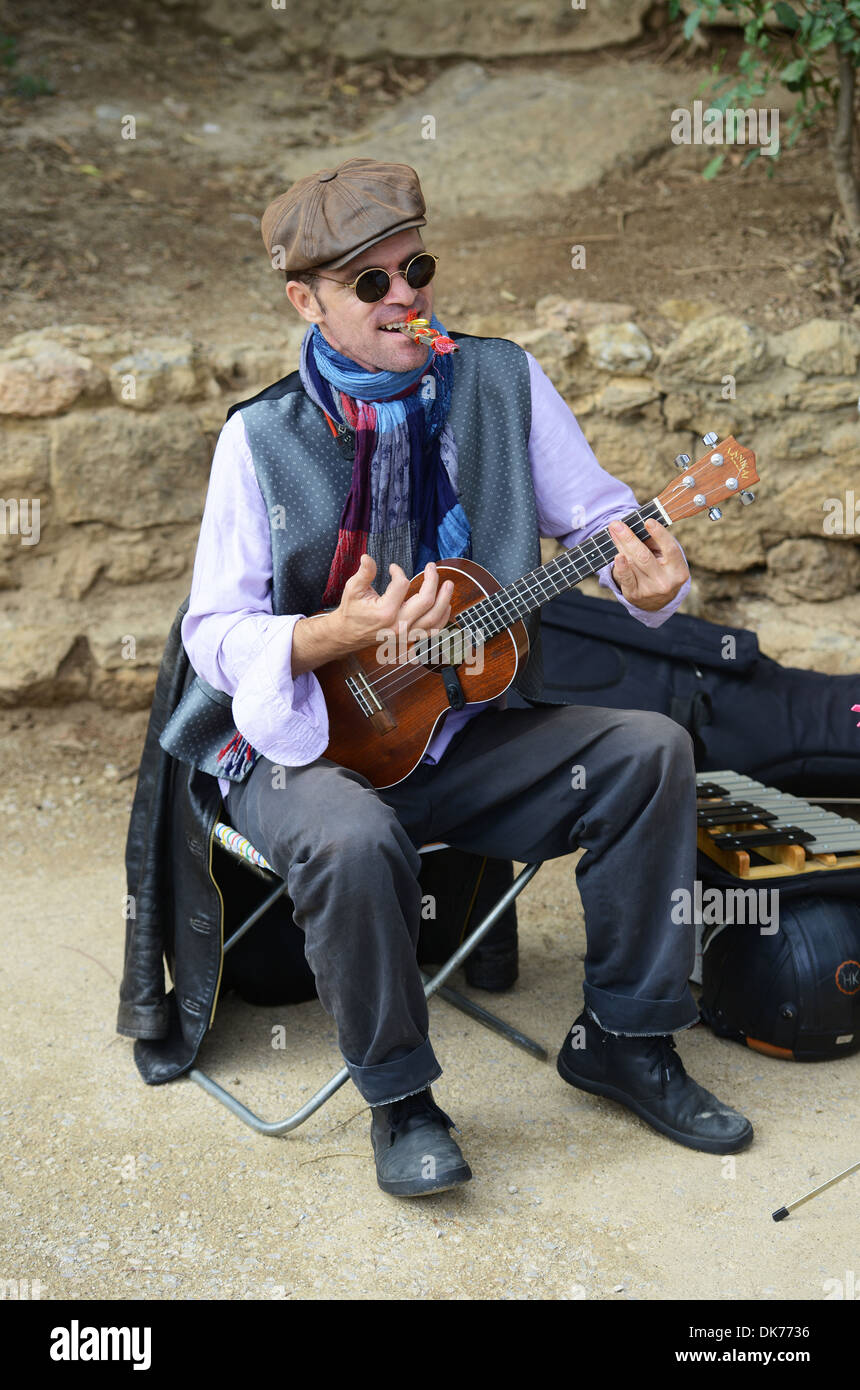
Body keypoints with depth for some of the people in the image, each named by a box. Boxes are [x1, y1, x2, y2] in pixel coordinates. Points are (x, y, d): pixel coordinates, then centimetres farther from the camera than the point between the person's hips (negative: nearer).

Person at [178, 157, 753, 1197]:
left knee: (649, 748, -16)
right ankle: (400, 1100, -9)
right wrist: (347, 629, -27)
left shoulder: (502, 382, 1)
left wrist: (644, 574, -22)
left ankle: (625, 1040, 0)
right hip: (313, 747, -3)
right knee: (352, 840, -35)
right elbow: (213, 633, -8)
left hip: (469, 737, 4)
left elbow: (601, 519, 3)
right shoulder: (263, 436, -7)